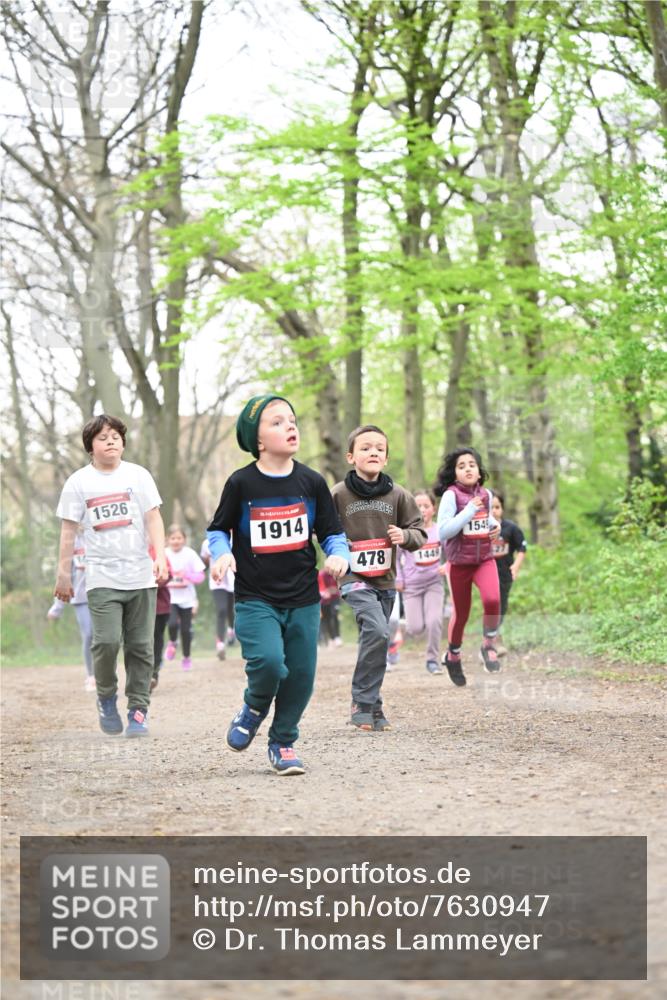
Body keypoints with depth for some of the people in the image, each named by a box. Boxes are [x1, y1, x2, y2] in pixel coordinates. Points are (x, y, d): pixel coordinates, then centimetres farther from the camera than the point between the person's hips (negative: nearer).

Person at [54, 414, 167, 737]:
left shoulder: (138, 476, 5)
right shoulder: (78, 482, 3)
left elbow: (153, 519, 4)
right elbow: (68, 530, 6)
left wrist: (160, 556, -9)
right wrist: (64, 574, 3)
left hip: (140, 575, 1)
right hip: (101, 577, -1)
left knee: (140, 646, 1)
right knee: (106, 640, -14)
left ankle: (138, 711, 10)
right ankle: (106, 698, 10)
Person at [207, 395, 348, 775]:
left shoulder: (311, 482, 2)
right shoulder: (241, 484, -5)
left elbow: (333, 533, 9)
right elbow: (218, 530, 8)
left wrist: (339, 556, -11)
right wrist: (222, 554, -12)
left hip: (303, 599, 3)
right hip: (255, 598, -3)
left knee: (300, 674, 4)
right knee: (269, 662, -22)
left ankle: (283, 743, 26)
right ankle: (255, 708, 12)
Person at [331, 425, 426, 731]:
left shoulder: (397, 495, 3)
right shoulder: (338, 494, -5)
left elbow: (419, 533, 9)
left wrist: (406, 536, -12)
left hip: (386, 580, 4)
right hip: (354, 578, -4)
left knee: (374, 640, 11)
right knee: (377, 631, -23)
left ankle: (369, 706, 25)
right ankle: (364, 703, -12)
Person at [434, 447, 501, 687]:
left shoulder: (486, 494, 3)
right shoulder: (451, 495, -12)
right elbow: (443, 532, -21)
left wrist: (494, 525, 2)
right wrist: (470, 510, -23)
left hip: (485, 559, 3)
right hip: (459, 563, -3)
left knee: (492, 599, -24)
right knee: (460, 613, 9)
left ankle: (489, 645, -1)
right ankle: (453, 656, 35)